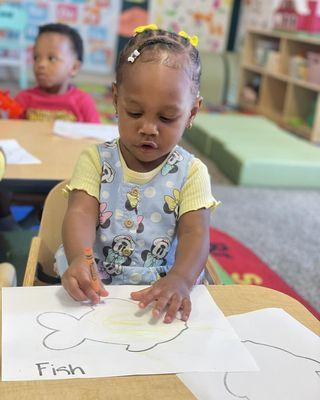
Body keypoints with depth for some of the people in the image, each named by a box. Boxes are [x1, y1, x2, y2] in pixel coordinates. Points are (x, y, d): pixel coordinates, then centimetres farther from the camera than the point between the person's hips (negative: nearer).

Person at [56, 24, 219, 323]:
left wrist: (180, 279, -33)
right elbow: (81, 213, -12)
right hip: (95, 286, 0)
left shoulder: (191, 172, -1)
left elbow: (195, 232, -12)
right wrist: (78, 259, -34)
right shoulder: (96, 160, 1)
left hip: (164, 289, 1)